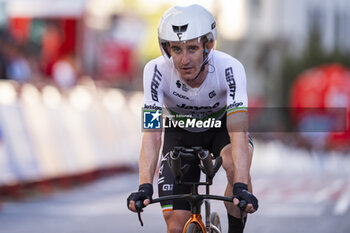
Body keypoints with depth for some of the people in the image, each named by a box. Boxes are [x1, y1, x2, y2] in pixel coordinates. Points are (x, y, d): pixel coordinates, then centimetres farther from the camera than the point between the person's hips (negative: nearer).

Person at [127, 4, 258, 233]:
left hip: (221, 126, -1)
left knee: (235, 165, -36)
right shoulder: (157, 70, -31)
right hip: (180, 132, 1)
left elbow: (238, 131, -43)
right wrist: (145, 187, -50)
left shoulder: (230, 68, -34)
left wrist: (241, 187, -56)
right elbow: (152, 134, -36)